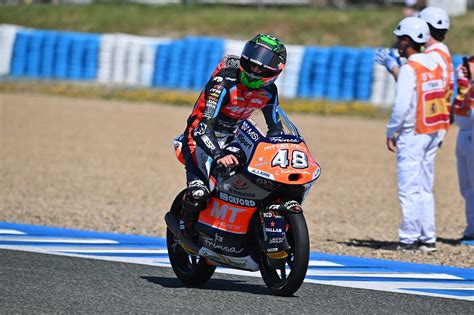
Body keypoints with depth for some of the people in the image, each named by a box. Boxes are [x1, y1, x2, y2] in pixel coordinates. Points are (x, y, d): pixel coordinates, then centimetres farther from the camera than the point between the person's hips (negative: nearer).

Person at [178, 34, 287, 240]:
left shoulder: (268, 91, -5)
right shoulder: (224, 82, -26)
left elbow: (275, 128, 11)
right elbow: (204, 125, -33)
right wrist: (218, 155, -48)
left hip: (230, 140, 7)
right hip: (202, 138, -7)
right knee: (199, 193, -29)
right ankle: (186, 227, -1)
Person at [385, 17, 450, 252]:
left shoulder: (409, 69, -14)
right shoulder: (434, 65, 9)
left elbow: (402, 105, -19)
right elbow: (441, 97, 11)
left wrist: (391, 132, -10)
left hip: (412, 135, -8)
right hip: (433, 133, 8)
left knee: (409, 188, -4)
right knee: (425, 188, 12)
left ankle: (409, 239, -4)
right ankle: (428, 239, 11)